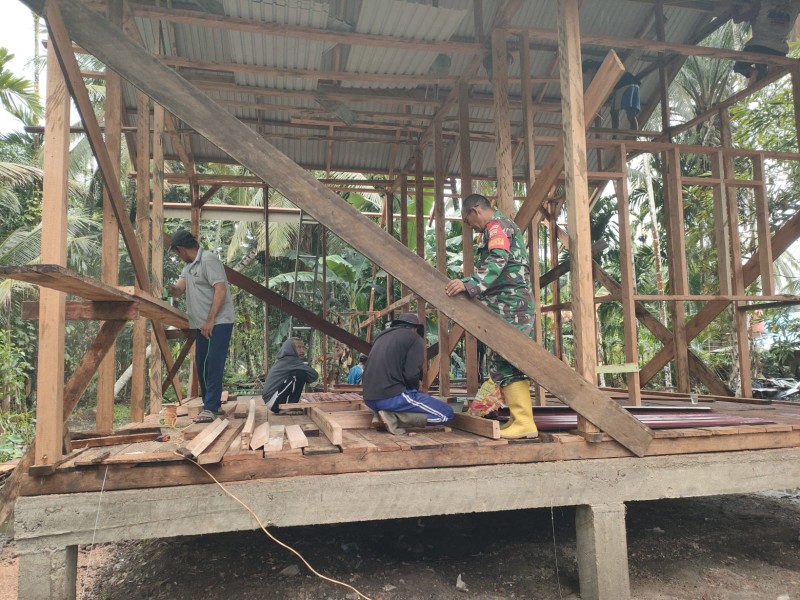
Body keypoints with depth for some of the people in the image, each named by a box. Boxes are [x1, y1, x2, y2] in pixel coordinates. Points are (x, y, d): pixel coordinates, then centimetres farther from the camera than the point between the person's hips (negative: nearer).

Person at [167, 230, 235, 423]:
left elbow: (220, 290, -20)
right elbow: (178, 289, 6)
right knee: (201, 365, 12)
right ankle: (212, 404, 22)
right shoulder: (189, 265, 17)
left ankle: (210, 408, -9)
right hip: (201, 325, 10)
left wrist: (210, 320, -21)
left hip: (218, 322, -9)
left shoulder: (208, 259, -12)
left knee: (213, 365, -10)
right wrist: (170, 288, -19)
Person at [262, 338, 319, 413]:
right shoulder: (290, 360, -14)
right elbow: (314, 374, -16)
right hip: (275, 403, -10)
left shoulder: (283, 360, 12)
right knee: (301, 374, -20)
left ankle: (289, 405, 14)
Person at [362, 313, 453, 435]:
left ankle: (380, 415, 7)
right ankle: (393, 416, -11)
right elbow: (411, 375, -11)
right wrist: (414, 389, 11)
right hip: (392, 397, -8)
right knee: (446, 413, 0)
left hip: (369, 398, 8)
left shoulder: (382, 335, 21)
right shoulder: (415, 339, 1)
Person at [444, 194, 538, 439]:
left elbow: (497, 261, -23)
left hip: (509, 304, -11)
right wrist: (472, 287, 26)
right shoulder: (499, 227, 26)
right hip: (508, 304, 11)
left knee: (506, 360, -12)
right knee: (507, 360, 9)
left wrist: (469, 284, -34)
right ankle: (520, 418, 13)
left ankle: (524, 422, -11)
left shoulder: (497, 225, -6)